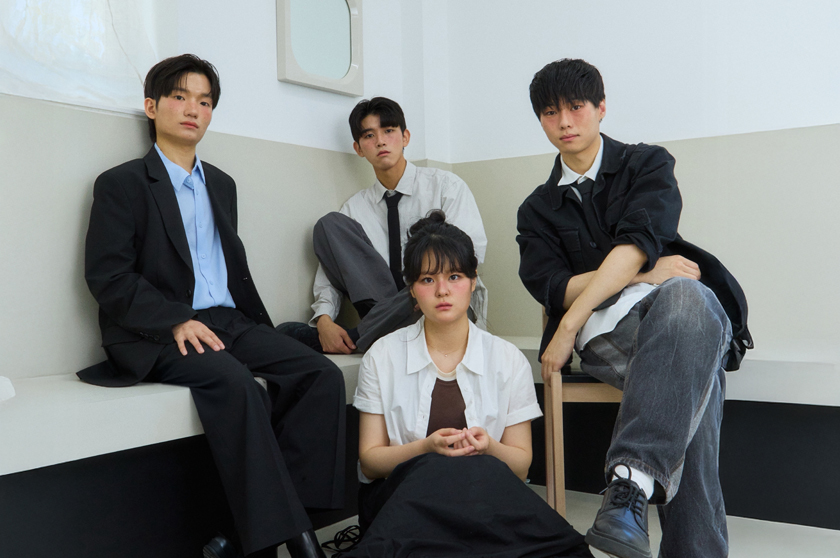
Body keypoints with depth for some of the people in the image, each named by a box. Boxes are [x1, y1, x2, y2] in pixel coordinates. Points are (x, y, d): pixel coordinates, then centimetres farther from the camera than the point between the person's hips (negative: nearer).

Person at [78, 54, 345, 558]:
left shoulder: (222, 185, 24)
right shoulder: (122, 184, 5)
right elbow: (107, 276, -6)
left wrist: (264, 332, 8)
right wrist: (176, 321, -20)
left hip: (231, 321, 6)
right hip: (161, 336, -6)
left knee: (322, 375, -19)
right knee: (233, 381, -36)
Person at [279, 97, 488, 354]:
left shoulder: (446, 185, 3)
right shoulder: (355, 208, 12)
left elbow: (471, 250, -10)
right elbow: (331, 273, 5)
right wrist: (324, 320, -16)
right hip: (385, 307, 3)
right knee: (329, 224, -10)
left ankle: (356, 338, -16)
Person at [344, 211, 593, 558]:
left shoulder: (508, 361, 6)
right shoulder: (383, 357, 4)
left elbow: (521, 464, 8)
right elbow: (369, 460, 3)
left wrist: (489, 447, -16)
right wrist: (427, 448, -17)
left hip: (486, 494, 3)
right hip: (401, 491, -2)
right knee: (436, 470, -37)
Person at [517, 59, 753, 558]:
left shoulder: (647, 164, 12)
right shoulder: (538, 210, 20)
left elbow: (637, 242, -8)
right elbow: (552, 288, 2)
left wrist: (570, 324, -19)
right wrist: (646, 275, -12)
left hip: (681, 308, -1)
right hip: (604, 333, 1)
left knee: (684, 296, -41)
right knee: (690, 396, -34)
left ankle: (630, 480, -52)